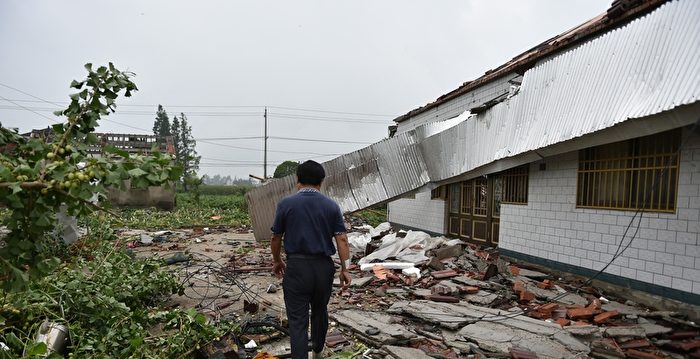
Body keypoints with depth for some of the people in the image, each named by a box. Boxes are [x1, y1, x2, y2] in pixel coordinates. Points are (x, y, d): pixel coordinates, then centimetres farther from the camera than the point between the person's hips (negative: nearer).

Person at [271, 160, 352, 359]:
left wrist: (277, 261, 18)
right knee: (320, 311, 24)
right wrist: (345, 269, -2)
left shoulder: (286, 203, -5)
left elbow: (276, 238, 3)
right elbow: (342, 239, -6)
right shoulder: (332, 206, -1)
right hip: (324, 266, 3)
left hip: (296, 266, -3)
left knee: (297, 319, 2)